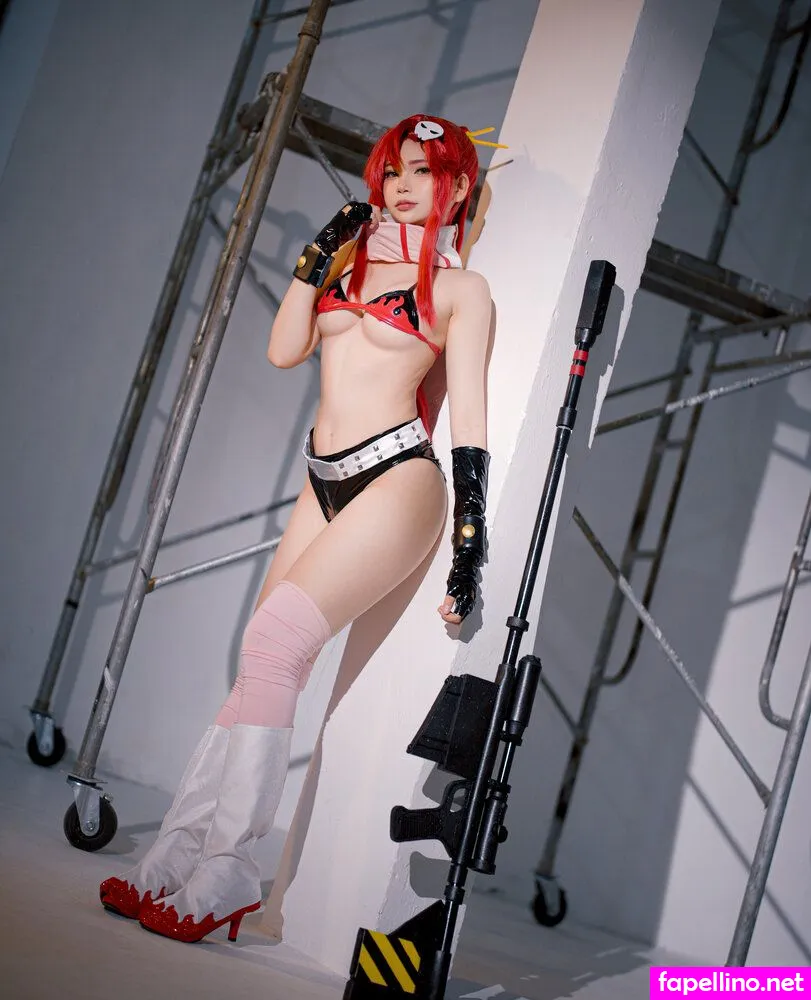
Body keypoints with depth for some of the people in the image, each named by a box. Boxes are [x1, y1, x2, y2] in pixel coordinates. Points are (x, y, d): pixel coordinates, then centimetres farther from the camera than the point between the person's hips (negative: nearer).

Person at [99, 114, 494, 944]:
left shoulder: (460, 288, 5)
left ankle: (222, 875, -15)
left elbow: (468, 421, -2)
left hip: (397, 478, -6)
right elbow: (285, 349, 11)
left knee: (275, 637, -20)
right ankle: (183, 855, 0)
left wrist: (470, 542, -8)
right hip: (325, 481, 6)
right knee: (266, 662, -2)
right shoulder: (352, 256, 21)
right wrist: (321, 251, 6)